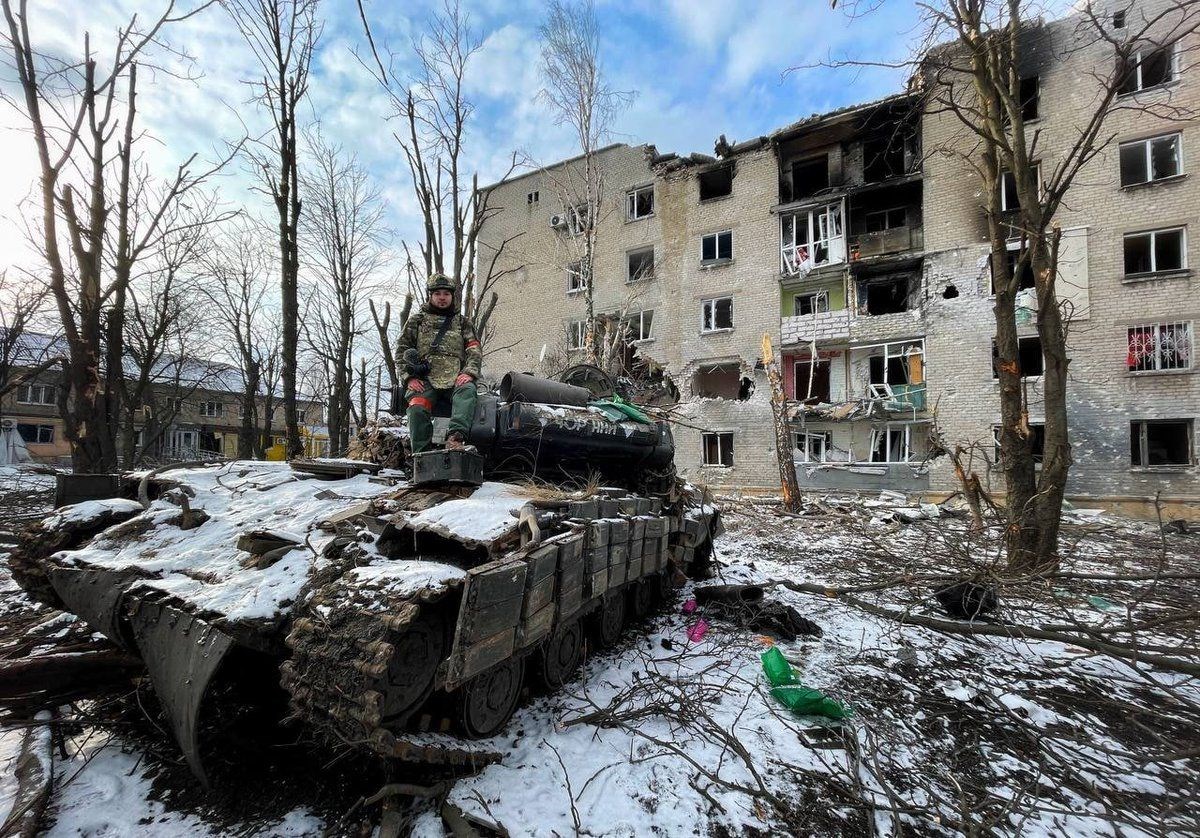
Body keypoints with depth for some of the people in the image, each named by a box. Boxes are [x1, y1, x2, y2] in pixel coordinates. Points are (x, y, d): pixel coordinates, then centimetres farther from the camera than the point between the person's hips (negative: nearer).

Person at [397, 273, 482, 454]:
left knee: (467, 391, -36)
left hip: (456, 378, 0)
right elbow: (401, 350, 17)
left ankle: (456, 437, -51)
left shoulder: (462, 323, 25)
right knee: (417, 409, -29)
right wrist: (410, 377, 0)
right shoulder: (417, 320, 23)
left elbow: (475, 352, 14)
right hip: (425, 379, 0)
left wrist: (469, 373, -7)